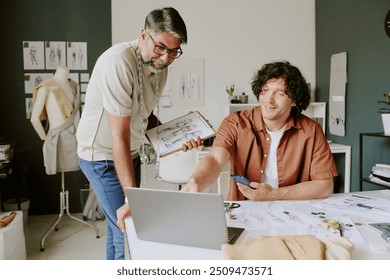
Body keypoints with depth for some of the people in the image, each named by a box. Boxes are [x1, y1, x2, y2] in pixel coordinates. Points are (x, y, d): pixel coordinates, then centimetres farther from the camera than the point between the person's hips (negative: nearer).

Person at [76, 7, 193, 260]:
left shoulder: (160, 66, -1)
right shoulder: (119, 62, -27)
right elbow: (120, 137, -30)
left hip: (131, 153, 8)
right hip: (102, 156, -7)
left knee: (120, 226, 16)